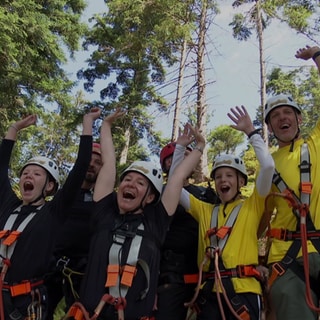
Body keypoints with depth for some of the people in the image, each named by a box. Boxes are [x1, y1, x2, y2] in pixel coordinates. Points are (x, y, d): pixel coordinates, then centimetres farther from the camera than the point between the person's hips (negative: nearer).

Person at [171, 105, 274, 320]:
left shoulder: (252, 206, 8)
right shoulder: (205, 211, 18)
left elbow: (268, 166, -5)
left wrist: (251, 132, 0)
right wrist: (181, 147, 15)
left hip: (243, 290, -3)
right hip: (209, 292, 4)